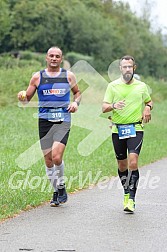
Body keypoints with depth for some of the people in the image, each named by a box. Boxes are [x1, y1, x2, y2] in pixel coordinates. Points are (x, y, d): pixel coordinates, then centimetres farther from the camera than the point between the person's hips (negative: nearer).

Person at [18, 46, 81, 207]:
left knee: (56, 157, -18)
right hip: (44, 121, 2)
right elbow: (27, 98, 10)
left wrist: (76, 102, 3)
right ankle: (56, 192, 21)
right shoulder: (38, 77, 7)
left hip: (63, 121, -2)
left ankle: (61, 187, 4)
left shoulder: (68, 76, 8)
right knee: (48, 160, 4)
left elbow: (77, 92, 24)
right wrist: (22, 97, -13)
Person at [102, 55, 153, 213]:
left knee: (133, 162, -17)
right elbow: (104, 107, 1)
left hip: (135, 129, -1)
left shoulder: (141, 86, 8)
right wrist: (113, 106, -21)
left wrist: (148, 108, 0)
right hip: (117, 129, 1)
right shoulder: (112, 86, 5)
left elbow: (149, 101, 24)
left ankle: (131, 199, -15)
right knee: (122, 165, 9)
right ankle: (126, 193, 30)